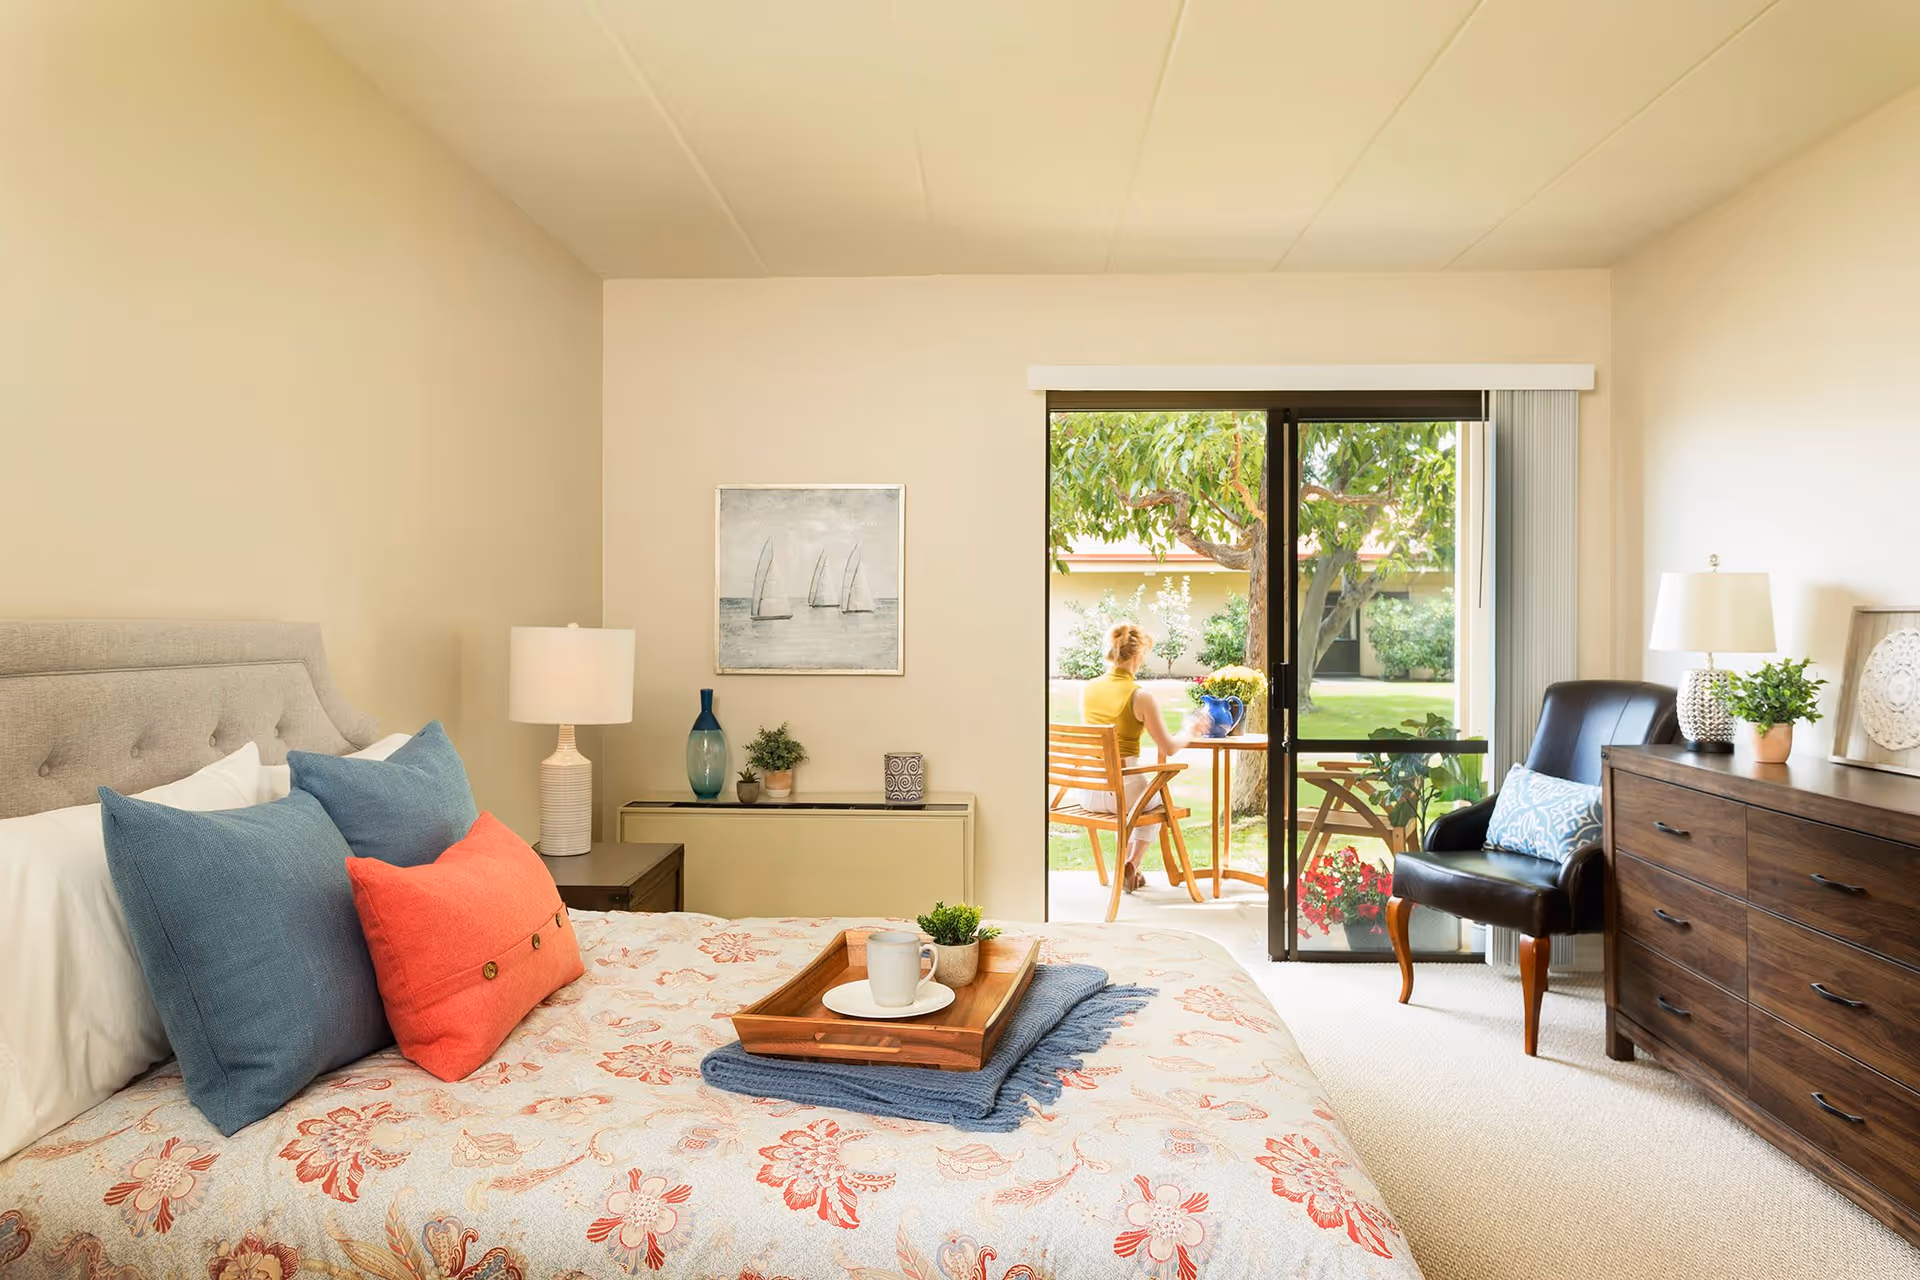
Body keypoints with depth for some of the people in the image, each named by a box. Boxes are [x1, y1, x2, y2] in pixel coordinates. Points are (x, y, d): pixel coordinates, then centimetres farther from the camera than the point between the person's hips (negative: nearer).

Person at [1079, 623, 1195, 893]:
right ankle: (1131, 865, 25)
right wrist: (1188, 730, 11)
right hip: (1123, 789, -5)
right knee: (1158, 798, 33)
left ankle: (1124, 865, 41)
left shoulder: (1087, 689, 1)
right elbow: (1169, 749, -8)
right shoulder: (1140, 696, -15)